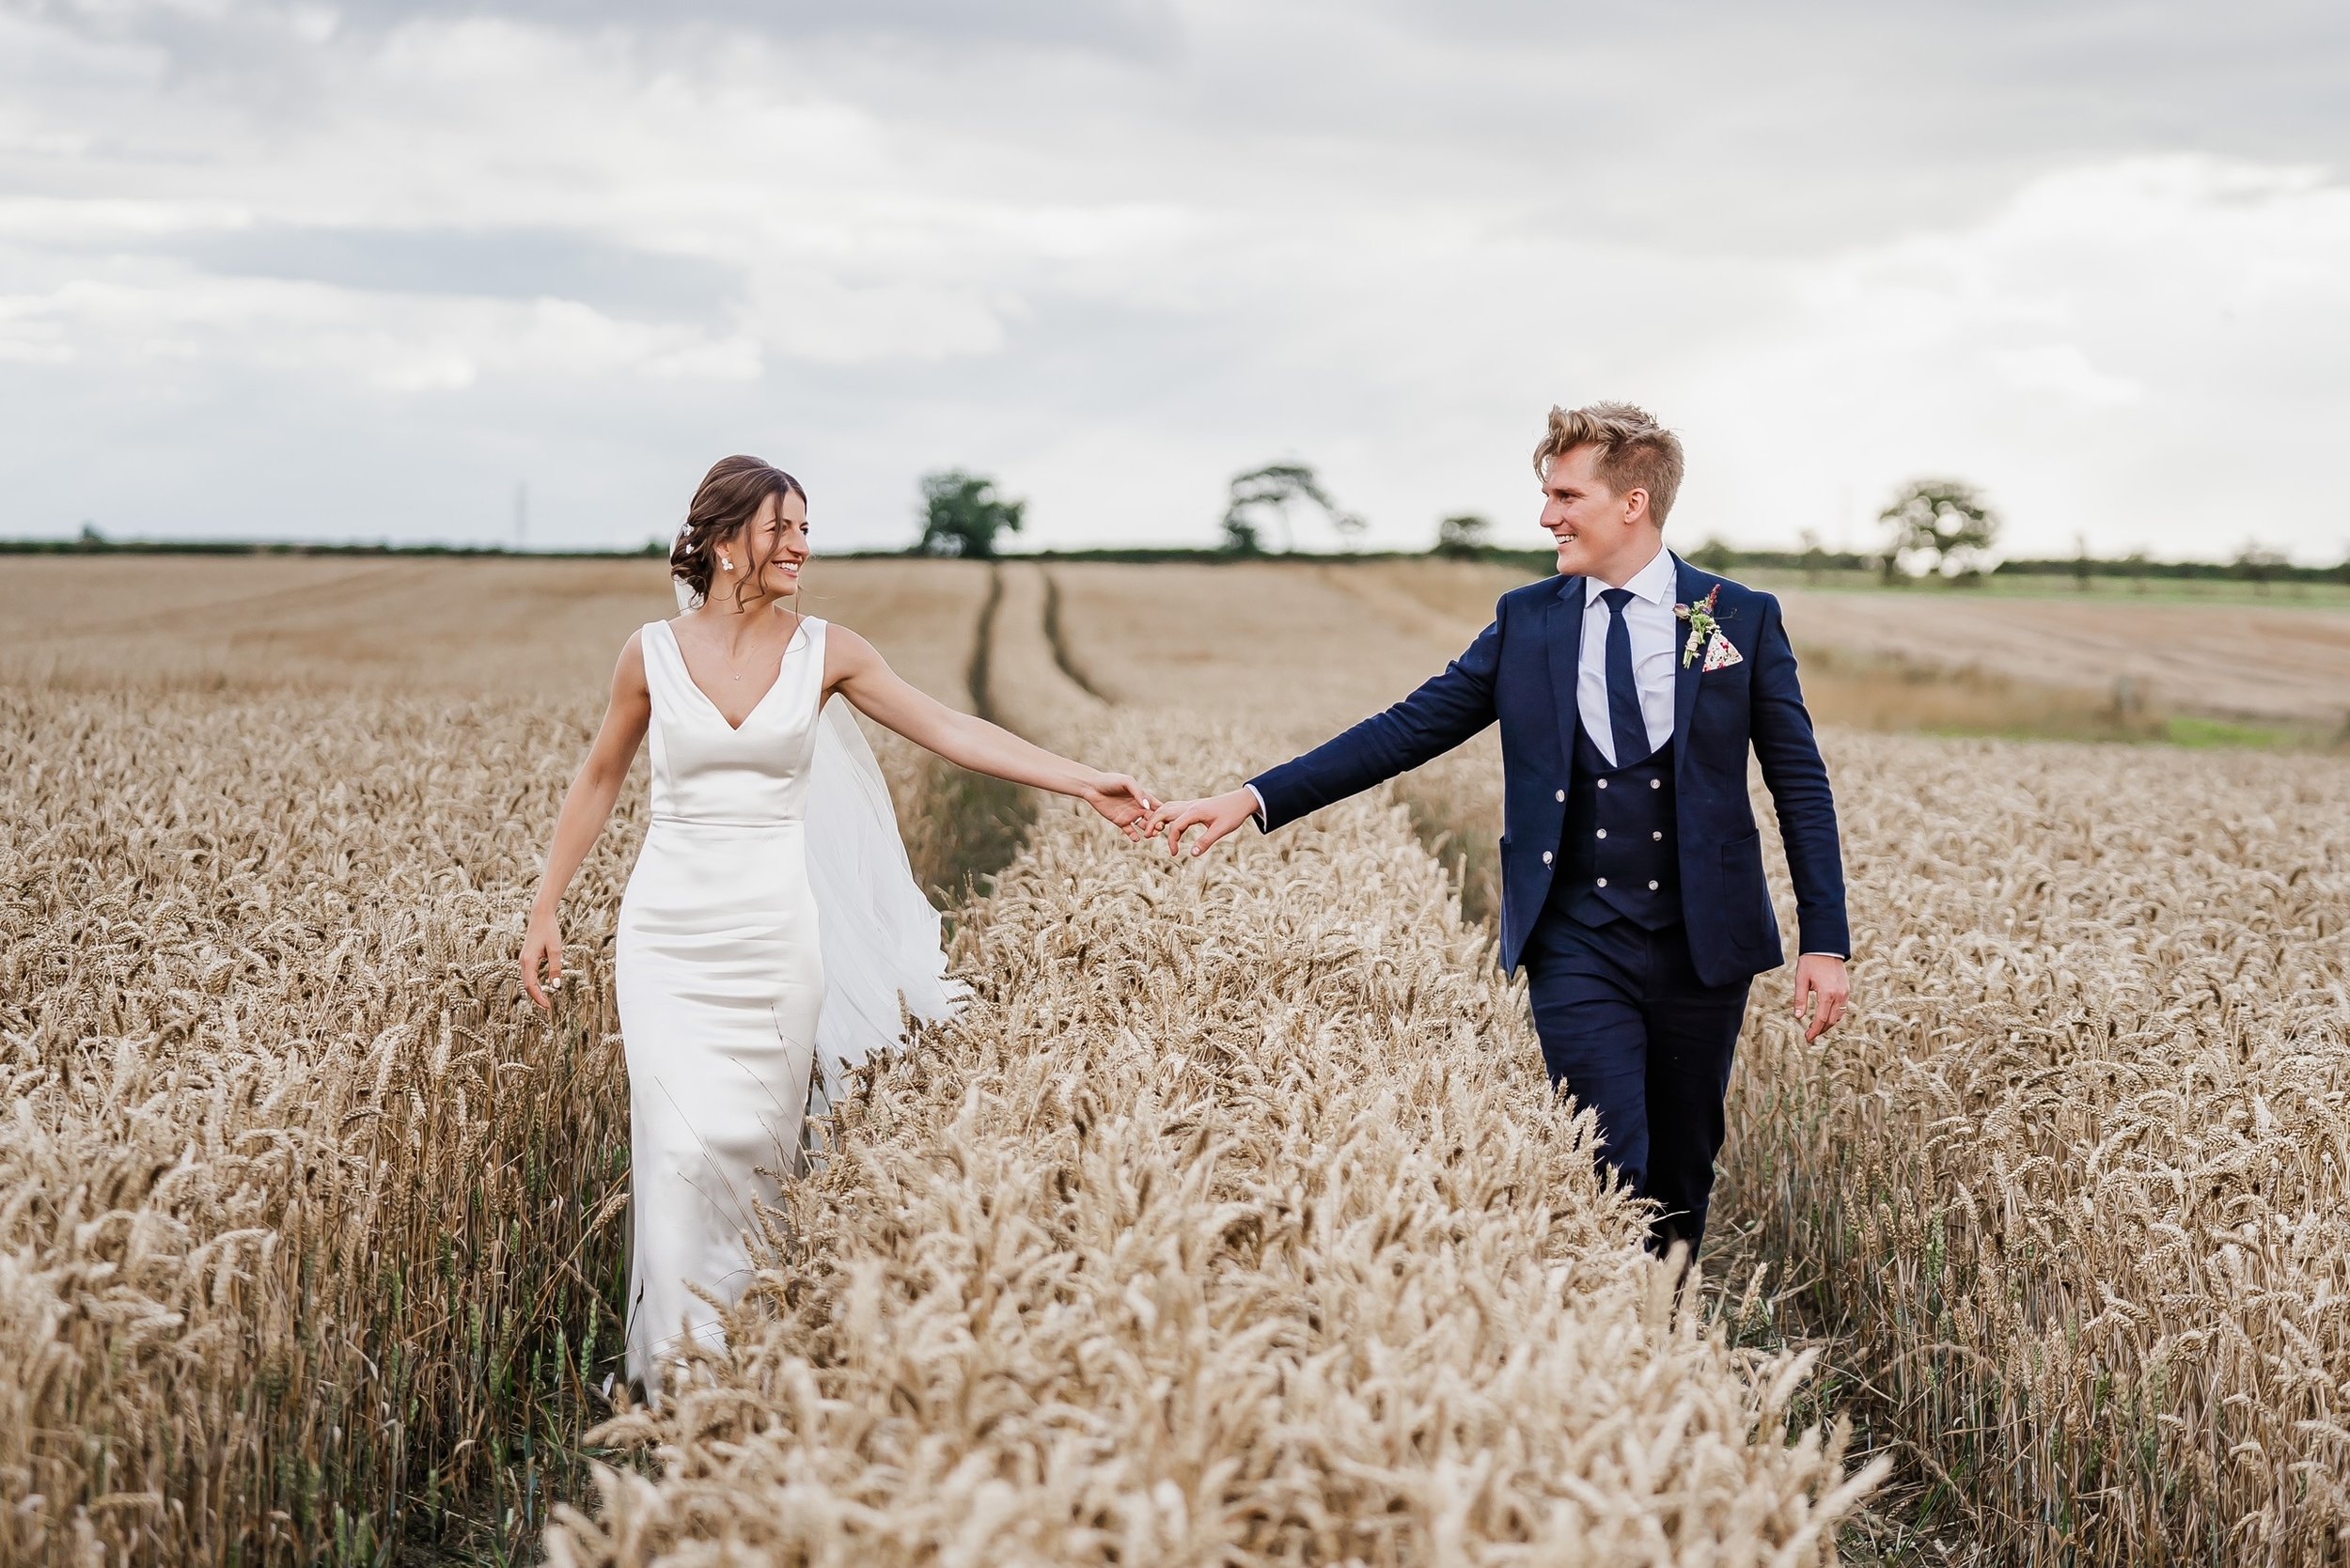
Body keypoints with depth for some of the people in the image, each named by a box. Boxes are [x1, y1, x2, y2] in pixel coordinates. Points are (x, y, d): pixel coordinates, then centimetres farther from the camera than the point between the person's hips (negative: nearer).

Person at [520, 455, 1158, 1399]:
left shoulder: (825, 653, 0)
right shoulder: (652, 653, -1)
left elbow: (950, 731, -3)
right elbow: (599, 781, 10)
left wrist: (1087, 783, -10)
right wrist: (545, 911, 10)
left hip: (774, 933, 1)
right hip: (668, 931, -1)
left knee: (758, 1146, 4)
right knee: (683, 1145, -10)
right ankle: (679, 1373, 1)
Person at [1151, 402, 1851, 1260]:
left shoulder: (1742, 618, 0)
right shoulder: (1527, 619, 4)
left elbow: (1801, 786, 2)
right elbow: (1406, 729, 3)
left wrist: (1826, 942, -4)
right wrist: (1254, 798, -5)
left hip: (1703, 945, 0)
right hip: (1577, 946, 0)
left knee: (1683, 1174, 9)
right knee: (1610, 1173, -10)